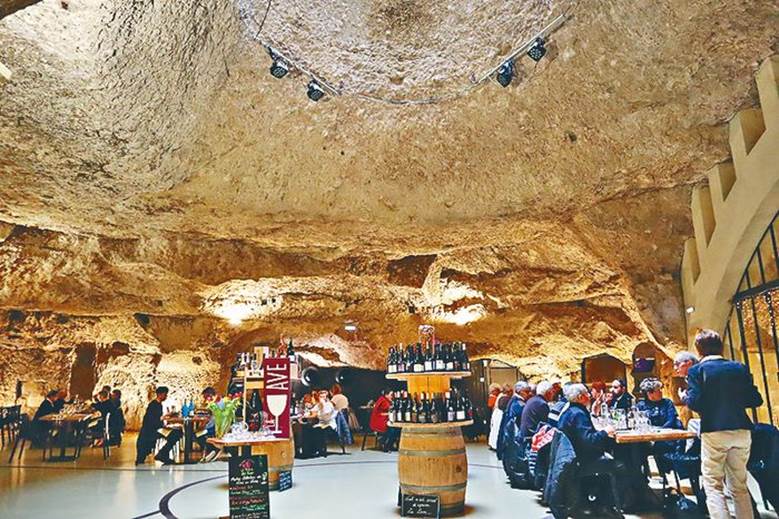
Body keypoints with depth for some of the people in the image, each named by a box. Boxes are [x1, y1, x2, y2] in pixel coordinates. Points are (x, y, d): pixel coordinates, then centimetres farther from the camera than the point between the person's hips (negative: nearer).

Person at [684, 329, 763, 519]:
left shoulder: (696, 370, -5)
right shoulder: (739, 368, 6)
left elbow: (694, 403, -13)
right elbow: (756, 400, 6)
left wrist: (684, 396, 8)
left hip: (714, 432, -4)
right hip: (742, 431, 5)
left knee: (713, 486, 3)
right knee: (740, 486, 18)